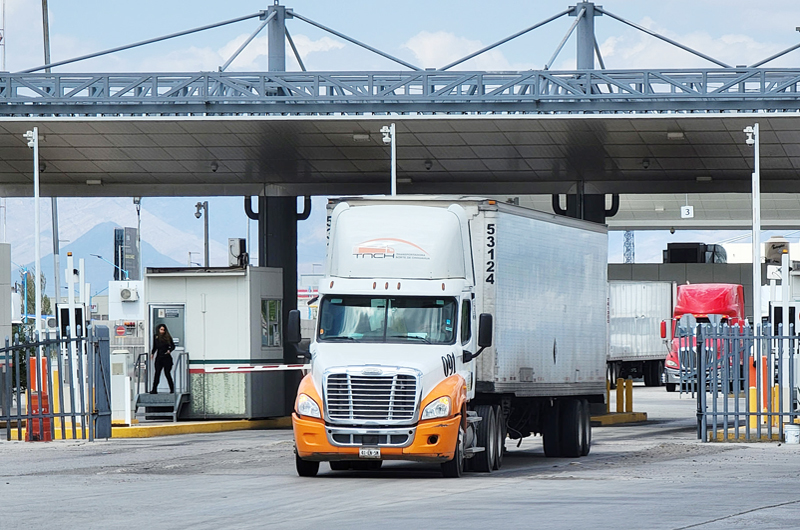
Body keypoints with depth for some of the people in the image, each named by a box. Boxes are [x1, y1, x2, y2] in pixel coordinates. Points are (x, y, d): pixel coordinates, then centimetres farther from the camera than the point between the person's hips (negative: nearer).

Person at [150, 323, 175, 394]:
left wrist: (169, 350, -15)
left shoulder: (167, 337, 0)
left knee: (167, 373, -2)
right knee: (157, 373, -4)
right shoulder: (156, 337, 8)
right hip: (159, 358, 3)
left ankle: (172, 389, 9)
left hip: (166, 357, -3)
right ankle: (154, 389, -6)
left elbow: (173, 346, 4)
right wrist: (152, 353, 2)